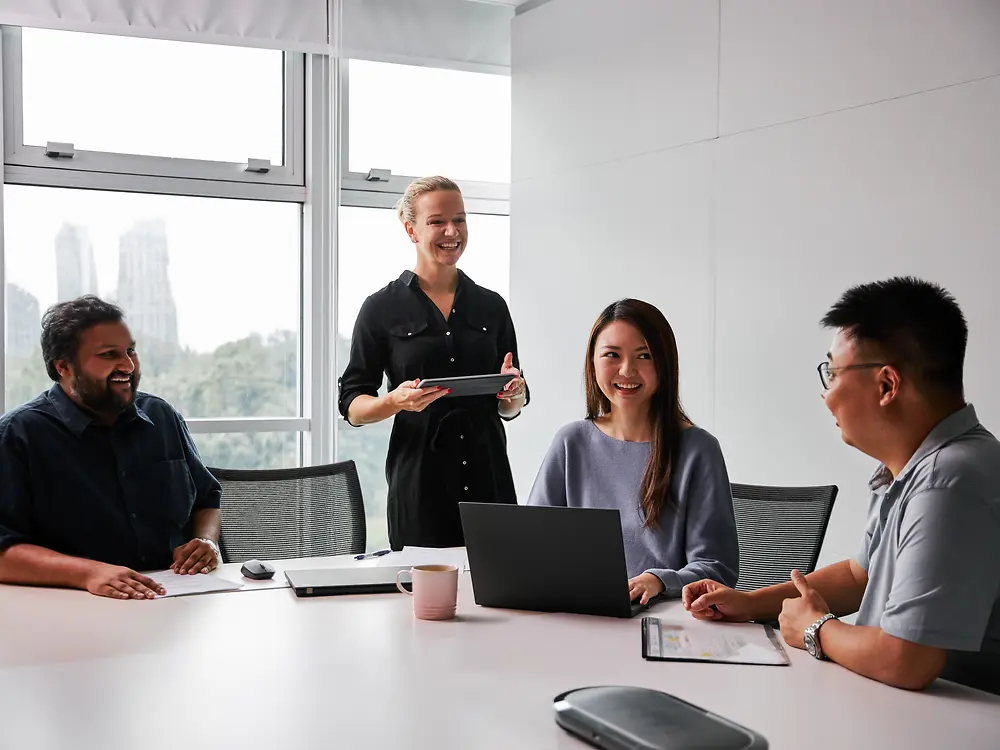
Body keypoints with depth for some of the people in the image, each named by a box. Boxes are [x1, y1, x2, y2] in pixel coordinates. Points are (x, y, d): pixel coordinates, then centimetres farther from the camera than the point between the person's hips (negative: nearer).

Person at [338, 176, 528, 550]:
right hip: (418, 480, -2)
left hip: (488, 476, 3)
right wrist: (396, 401, -19)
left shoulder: (491, 306, 11)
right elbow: (352, 407, 0)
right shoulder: (382, 308, 2)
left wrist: (513, 394, -4)